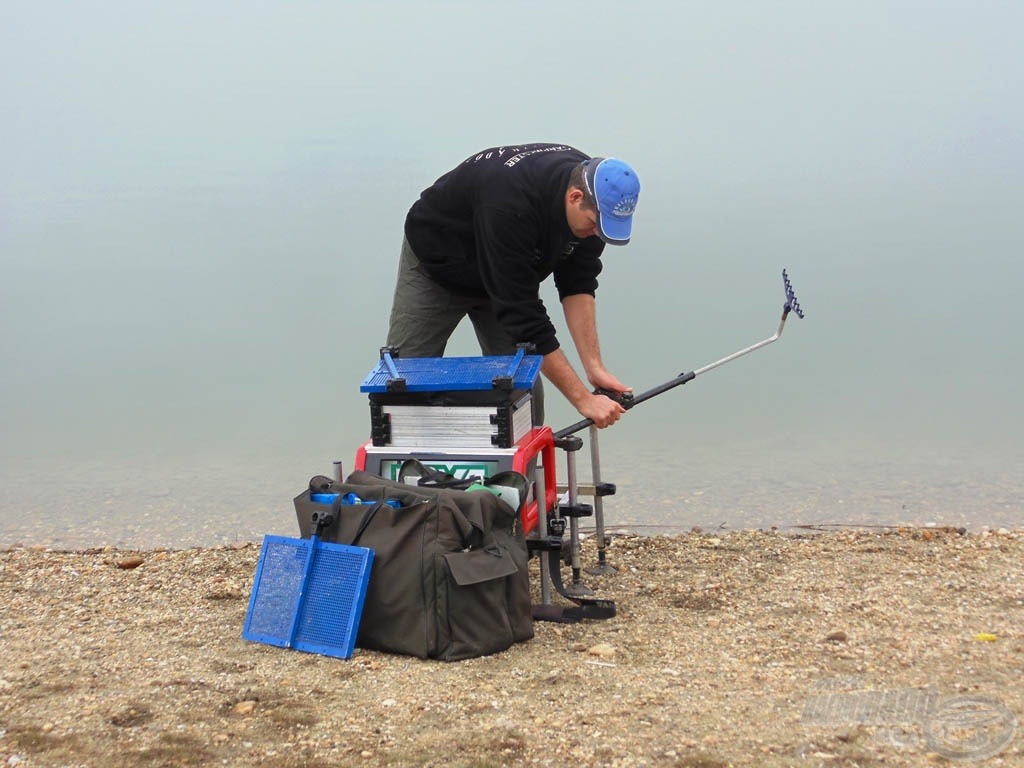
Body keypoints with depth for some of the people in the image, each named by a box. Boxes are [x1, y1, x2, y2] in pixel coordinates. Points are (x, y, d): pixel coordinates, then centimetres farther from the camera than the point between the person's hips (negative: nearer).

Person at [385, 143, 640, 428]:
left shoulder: (591, 185, -23)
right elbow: (523, 314, -43)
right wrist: (583, 399, -42)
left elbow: (577, 284, -15)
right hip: (436, 263, -6)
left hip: (507, 274, 6)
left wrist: (594, 365, -25)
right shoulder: (510, 204, -44)